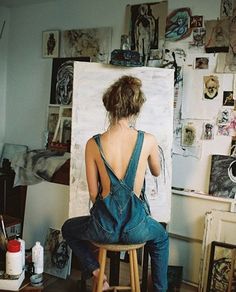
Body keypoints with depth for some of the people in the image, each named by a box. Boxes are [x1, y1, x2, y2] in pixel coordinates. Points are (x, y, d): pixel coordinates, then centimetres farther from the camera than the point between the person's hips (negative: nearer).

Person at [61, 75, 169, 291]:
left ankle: (95, 270, 18)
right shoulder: (148, 140, -11)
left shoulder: (93, 144, -10)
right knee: (161, 237, 37)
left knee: (68, 228, 33)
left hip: (104, 228, 0)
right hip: (136, 229, 1)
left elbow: (93, 193, -2)